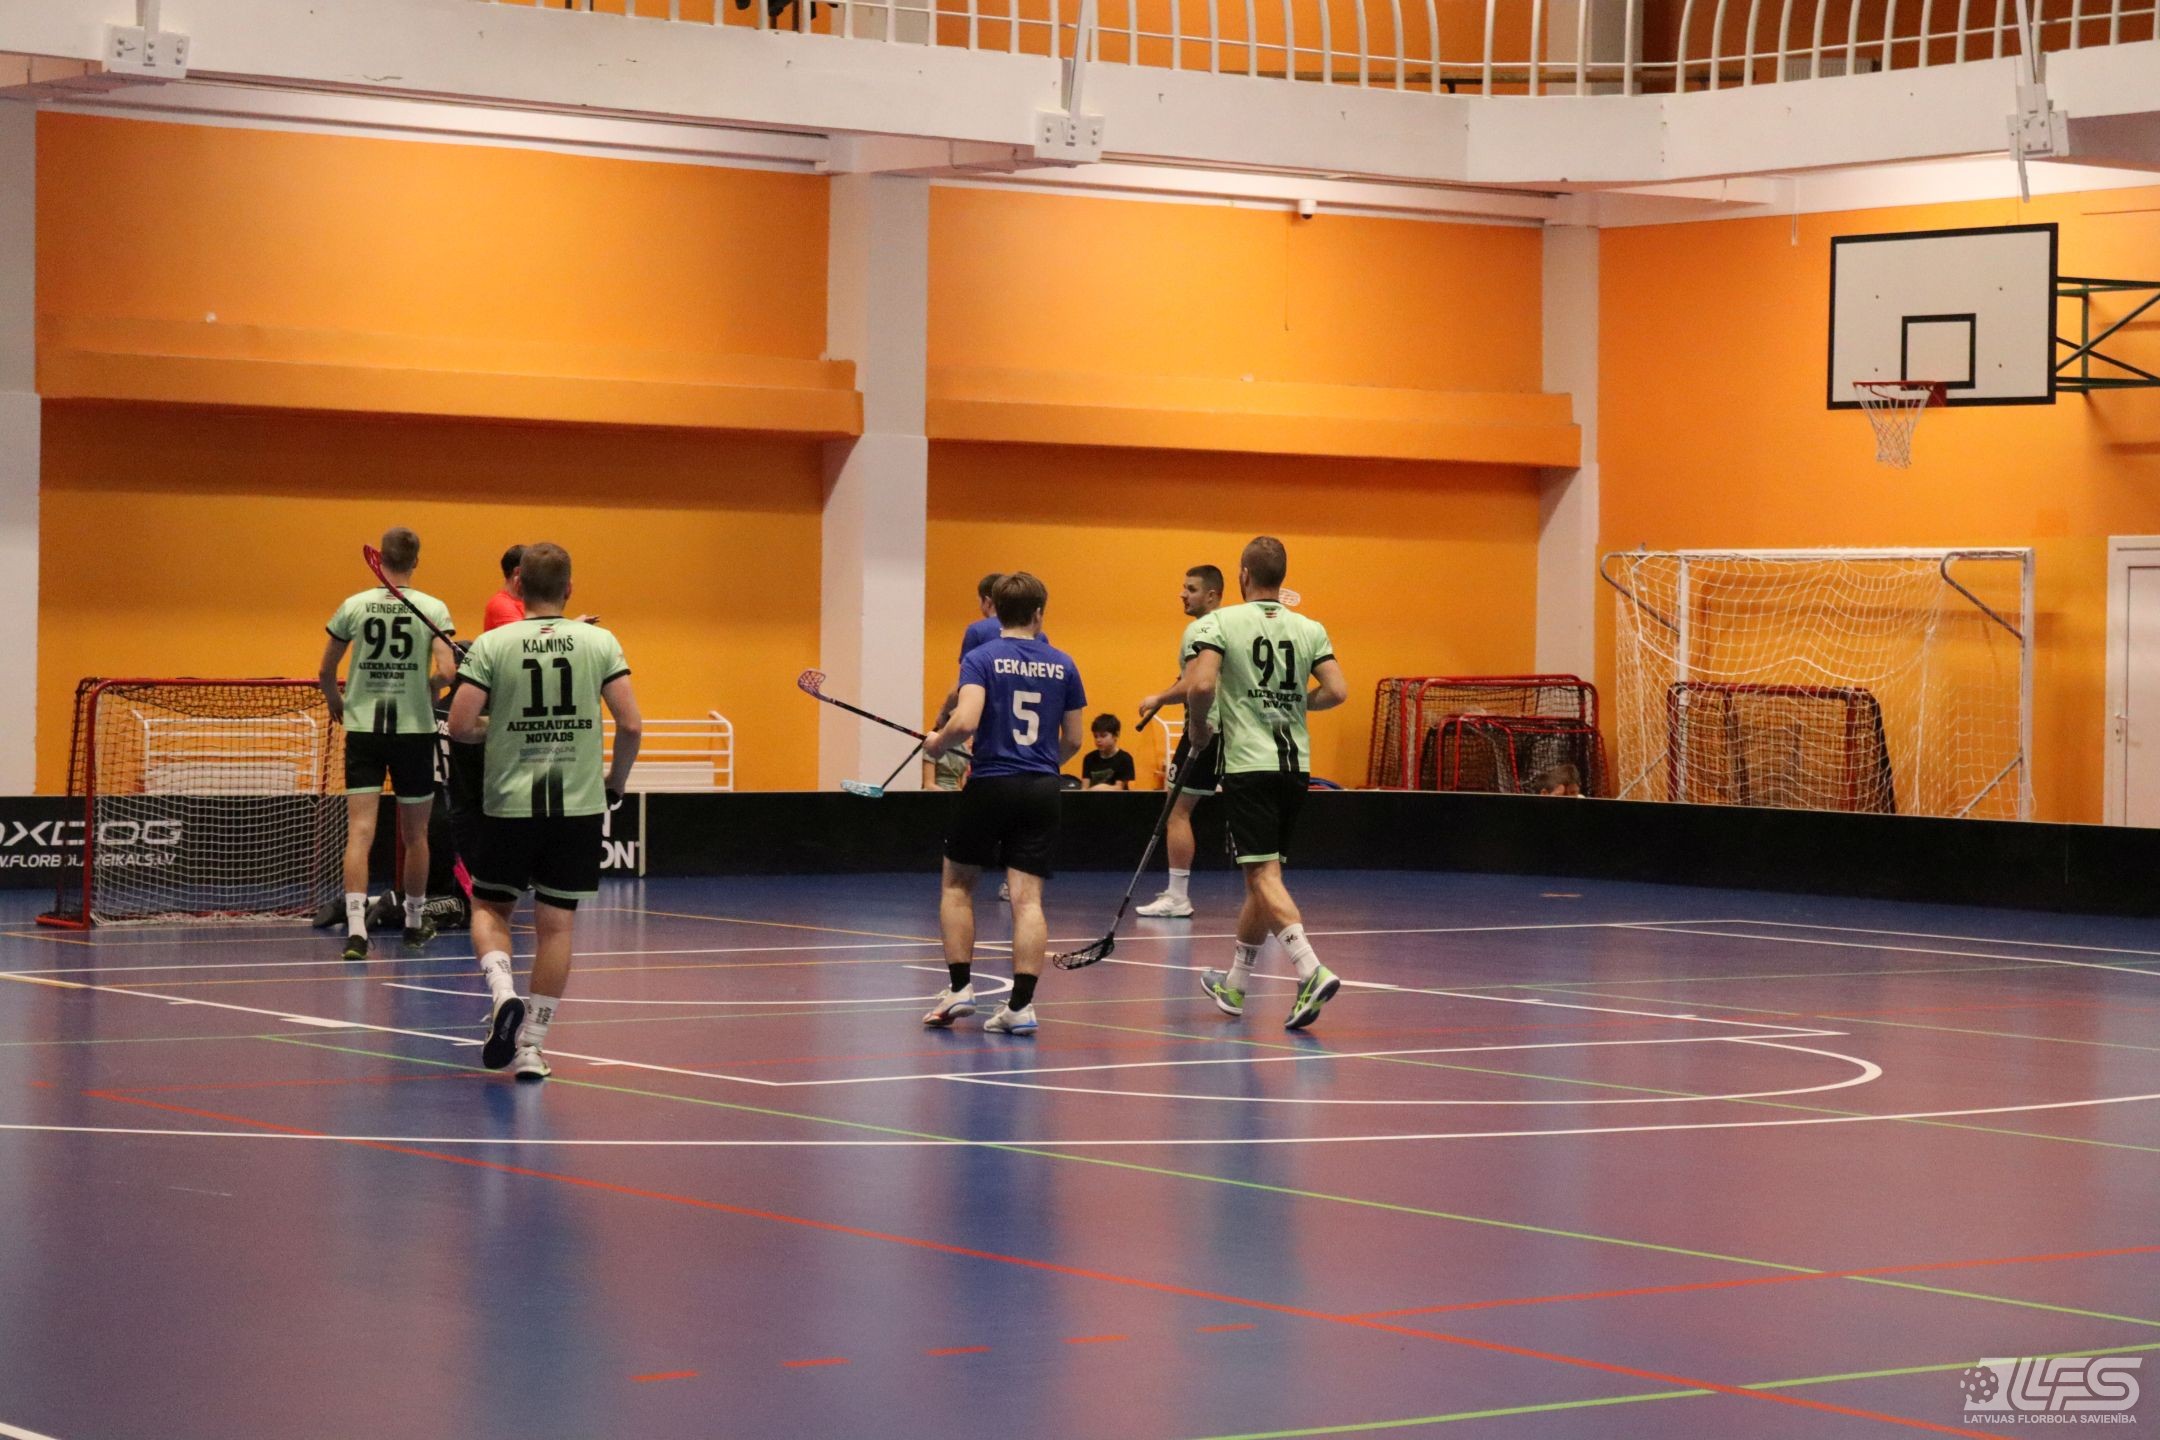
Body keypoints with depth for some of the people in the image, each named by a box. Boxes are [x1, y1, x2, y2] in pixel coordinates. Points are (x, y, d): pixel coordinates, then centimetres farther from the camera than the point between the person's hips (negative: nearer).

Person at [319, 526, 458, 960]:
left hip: (362, 729, 0)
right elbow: (446, 672, -15)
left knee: (360, 831, -5)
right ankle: (415, 921, 30)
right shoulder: (433, 609, -5)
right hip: (414, 729, 0)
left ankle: (356, 928, -19)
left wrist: (337, 705, 26)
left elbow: (325, 673, 6)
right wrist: (428, 690, 8)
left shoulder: (354, 606, 0)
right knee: (415, 834, 15)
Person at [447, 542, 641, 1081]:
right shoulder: (600, 642, -1)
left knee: (489, 907, 17)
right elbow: (631, 724, -6)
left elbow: (460, 725, -9)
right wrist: (616, 781, 11)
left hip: (510, 802, -1)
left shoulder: (491, 645, -4)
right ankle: (531, 1044, 7)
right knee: (556, 922, 7)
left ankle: (502, 992, -9)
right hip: (578, 802, 1)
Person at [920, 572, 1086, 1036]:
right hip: (1042, 790, 3)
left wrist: (936, 744, 0)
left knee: (957, 885, 15)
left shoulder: (981, 659, -6)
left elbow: (966, 722, -19)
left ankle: (960, 987, 10)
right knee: (1027, 898, 0)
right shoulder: (1062, 665, 6)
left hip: (991, 785, -3)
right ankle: (1021, 1005, -7)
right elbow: (1072, 740, 10)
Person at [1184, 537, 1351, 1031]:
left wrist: (1199, 728, 1)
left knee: (1264, 878, -9)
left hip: (1248, 765, -5)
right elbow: (1337, 691, -2)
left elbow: (1201, 685, -18)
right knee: (1261, 880, 16)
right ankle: (1234, 985, 27)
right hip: (1296, 765, 5)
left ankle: (1312, 971, -28)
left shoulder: (1222, 622, -5)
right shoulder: (1310, 629, 6)